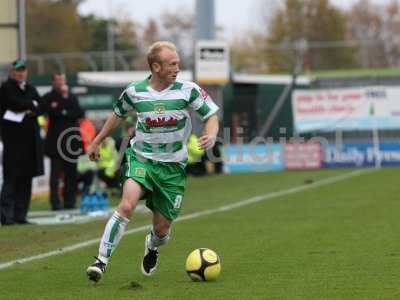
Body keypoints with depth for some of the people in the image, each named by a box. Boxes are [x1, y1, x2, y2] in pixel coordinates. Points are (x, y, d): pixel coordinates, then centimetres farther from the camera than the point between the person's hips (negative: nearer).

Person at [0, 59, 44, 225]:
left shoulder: (30, 89, 18)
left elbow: (40, 107, 9)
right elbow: (16, 103, -16)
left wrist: (32, 111, -12)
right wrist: (32, 105, -1)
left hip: (31, 138, 6)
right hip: (14, 138, -6)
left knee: (26, 177, 5)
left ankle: (20, 215, 10)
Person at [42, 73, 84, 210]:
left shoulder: (71, 97, 17)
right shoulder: (48, 98, 3)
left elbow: (79, 113, 6)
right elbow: (54, 111, -14)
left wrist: (64, 113, -6)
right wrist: (64, 97, -10)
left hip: (71, 138, 4)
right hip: (56, 141, -4)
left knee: (71, 173, 3)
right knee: (56, 172, -5)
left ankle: (70, 201, 7)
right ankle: (55, 203, -6)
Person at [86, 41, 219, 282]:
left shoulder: (187, 90, -9)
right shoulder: (135, 92, -5)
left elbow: (211, 115, 0)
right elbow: (118, 114, 15)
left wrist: (211, 135, -22)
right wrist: (97, 142, 23)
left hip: (173, 166, 1)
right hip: (141, 158, -1)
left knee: (162, 229, 6)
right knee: (127, 206, -28)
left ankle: (152, 246, 44)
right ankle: (102, 260, -21)